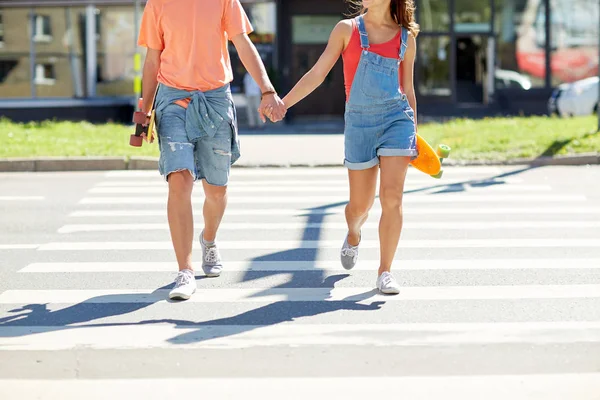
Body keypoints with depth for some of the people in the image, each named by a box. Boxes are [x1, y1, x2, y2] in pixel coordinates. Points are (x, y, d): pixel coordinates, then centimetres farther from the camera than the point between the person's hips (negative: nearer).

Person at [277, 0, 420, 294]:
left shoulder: (406, 37, 8)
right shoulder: (347, 29, 6)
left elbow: (408, 91, 15)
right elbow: (317, 74, 4)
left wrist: (414, 135, 14)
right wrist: (283, 102, -4)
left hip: (397, 118, 0)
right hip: (359, 122, 0)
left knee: (392, 197, -13)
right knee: (360, 204, 7)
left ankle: (385, 273, -4)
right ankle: (353, 235, 44)